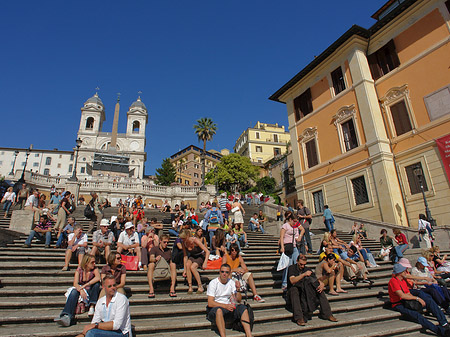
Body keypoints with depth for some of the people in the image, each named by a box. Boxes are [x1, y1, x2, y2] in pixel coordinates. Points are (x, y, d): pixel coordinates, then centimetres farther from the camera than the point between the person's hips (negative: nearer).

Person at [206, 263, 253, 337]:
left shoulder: (231, 282, 9)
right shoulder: (213, 283, -6)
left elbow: (239, 300, 6)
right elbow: (210, 303, -14)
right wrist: (225, 306, -24)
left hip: (228, 306, 4)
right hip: (215, 308, -4)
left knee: (243, 308, -23)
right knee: (218, 310, -39)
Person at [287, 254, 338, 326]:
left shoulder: (307, 269, 11)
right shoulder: (292, 268, -4)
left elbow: (316, 280, 4)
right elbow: (292, 281, -21)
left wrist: (322, 284, -20)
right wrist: (304, 274, -31)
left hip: (306, 291, 4)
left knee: (320, 290, -18)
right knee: (294, 290, -38)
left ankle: (327, 314, -17)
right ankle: (299, 318, -44)